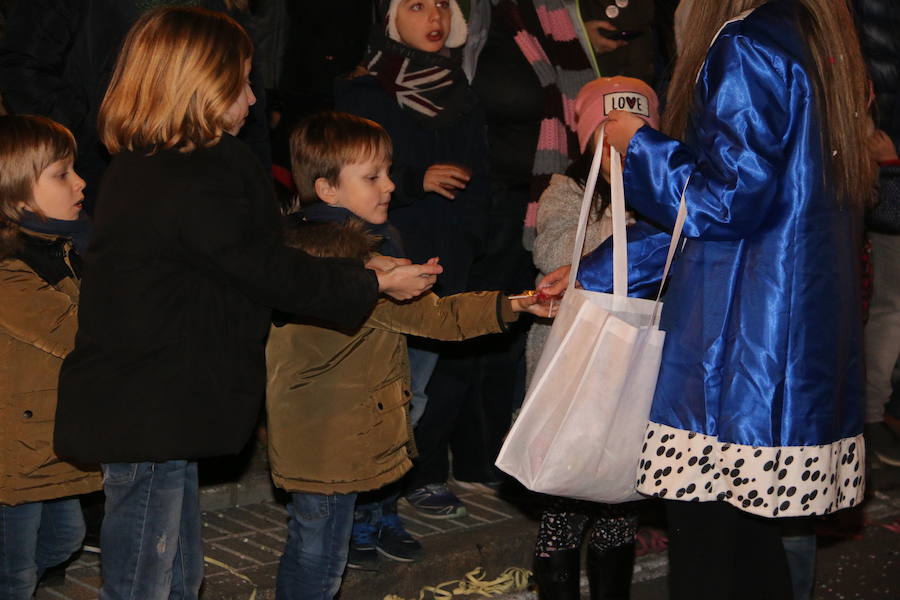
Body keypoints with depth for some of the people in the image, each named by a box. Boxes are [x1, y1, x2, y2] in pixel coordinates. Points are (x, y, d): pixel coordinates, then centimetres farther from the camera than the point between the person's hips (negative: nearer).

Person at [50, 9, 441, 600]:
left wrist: (357, 266, 14)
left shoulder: (142, 167, 9)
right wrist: (376, 284, -5)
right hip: (148, 415, -11)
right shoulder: (190, 186, -24)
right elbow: (272, 274, -16)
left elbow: (251, 256, 14)